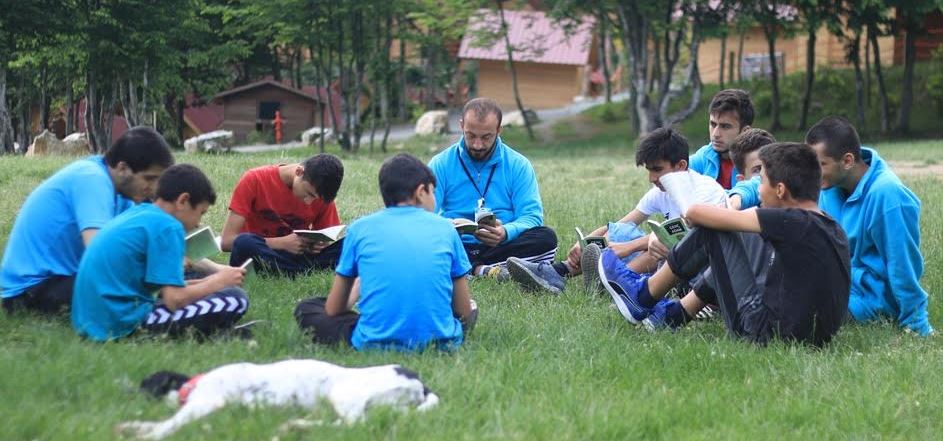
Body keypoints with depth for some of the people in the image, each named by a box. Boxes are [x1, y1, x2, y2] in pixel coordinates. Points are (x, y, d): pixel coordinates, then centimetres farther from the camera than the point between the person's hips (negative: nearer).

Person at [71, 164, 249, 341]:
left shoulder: (134, 215, 17)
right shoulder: (167, 226, -9)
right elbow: (174, 300, -14)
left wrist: (206, 282, 20)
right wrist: (218, 282, 2)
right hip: (127, 325, -9)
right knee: (235, 298, -9)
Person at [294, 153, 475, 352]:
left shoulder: (359, 228, 8)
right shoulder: (445, 228, 8)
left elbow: (333, 309, 13)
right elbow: (464, 313, 10)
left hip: (375, 342, -2)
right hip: (439, 341, 2)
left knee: (306, 308, 20)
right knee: (471, 311, 35)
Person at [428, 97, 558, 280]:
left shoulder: (518, 165, 6)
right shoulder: (440, 165, 5)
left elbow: (531, 216, -1)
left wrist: (506, 233, -25)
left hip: (501, 247, 1)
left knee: (546, 238, -27)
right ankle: (484, 270, -36)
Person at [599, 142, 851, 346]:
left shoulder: (792, 222, -18)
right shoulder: (834, 230, 4)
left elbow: (697, 213, -11)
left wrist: (691, 214, 12)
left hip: (765, 331, -8)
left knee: (711, 230, -1)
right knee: (750, 240, 24)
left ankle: (644, 294, 18)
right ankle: (677, 313, 31)